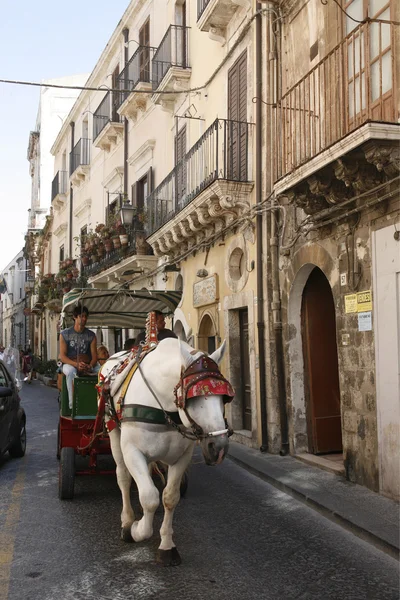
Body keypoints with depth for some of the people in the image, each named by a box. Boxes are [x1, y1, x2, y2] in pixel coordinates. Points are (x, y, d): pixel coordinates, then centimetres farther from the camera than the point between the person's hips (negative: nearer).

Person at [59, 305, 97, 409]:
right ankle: (72, 405, -38)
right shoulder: (65, 334, 2)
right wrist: (76, 364, -22)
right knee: (71, 371, -38)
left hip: (86, 365, 2)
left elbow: (94, 356, 2)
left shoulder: (91, 335, 8)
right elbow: (62, 356, -5)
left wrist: (90, 366, -21)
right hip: (69, 364, -2)